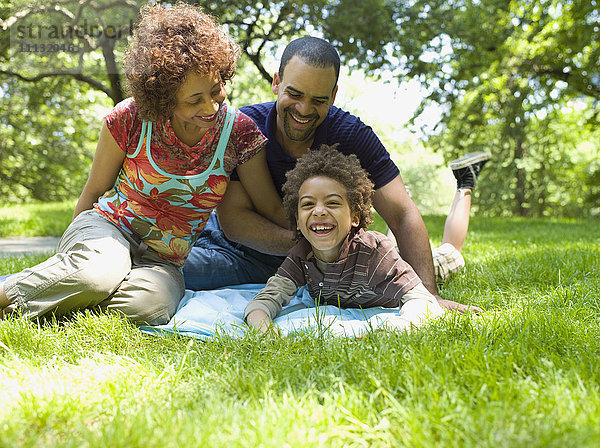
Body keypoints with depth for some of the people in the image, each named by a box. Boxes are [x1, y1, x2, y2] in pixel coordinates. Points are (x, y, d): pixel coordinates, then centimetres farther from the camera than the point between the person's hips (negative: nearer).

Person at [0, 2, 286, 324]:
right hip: (107, 226, -1)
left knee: (148, 305, -36)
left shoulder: (238, 131, -8)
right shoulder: (130, 118, -11)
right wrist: (74, 250, 9)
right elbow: (94, 190, 4)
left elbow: (272, 209, 2)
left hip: (163, 261, 2)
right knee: (98, 273, -39)